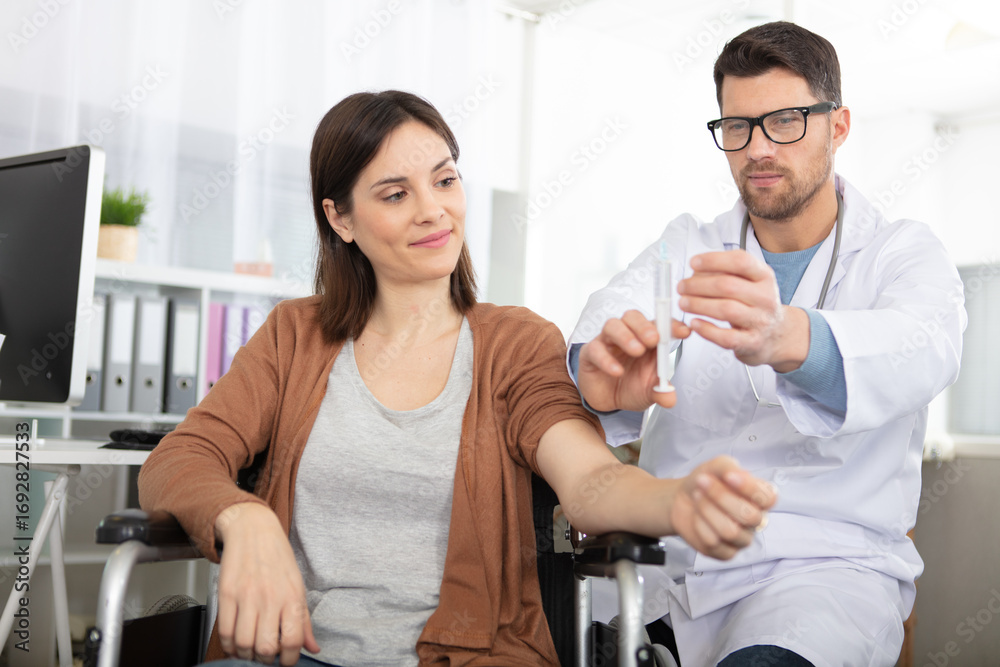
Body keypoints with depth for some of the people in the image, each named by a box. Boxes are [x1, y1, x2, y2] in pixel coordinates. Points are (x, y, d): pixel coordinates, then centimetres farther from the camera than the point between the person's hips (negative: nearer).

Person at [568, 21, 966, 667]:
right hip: (666, 560, 4)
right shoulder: (686, 247, 12)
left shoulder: (905, 252, 3)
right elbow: (613, 309, -10)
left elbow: (923, 348, -21)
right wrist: (601, 375, -36)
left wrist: (786, 338, -43)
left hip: (829, 562, -3)